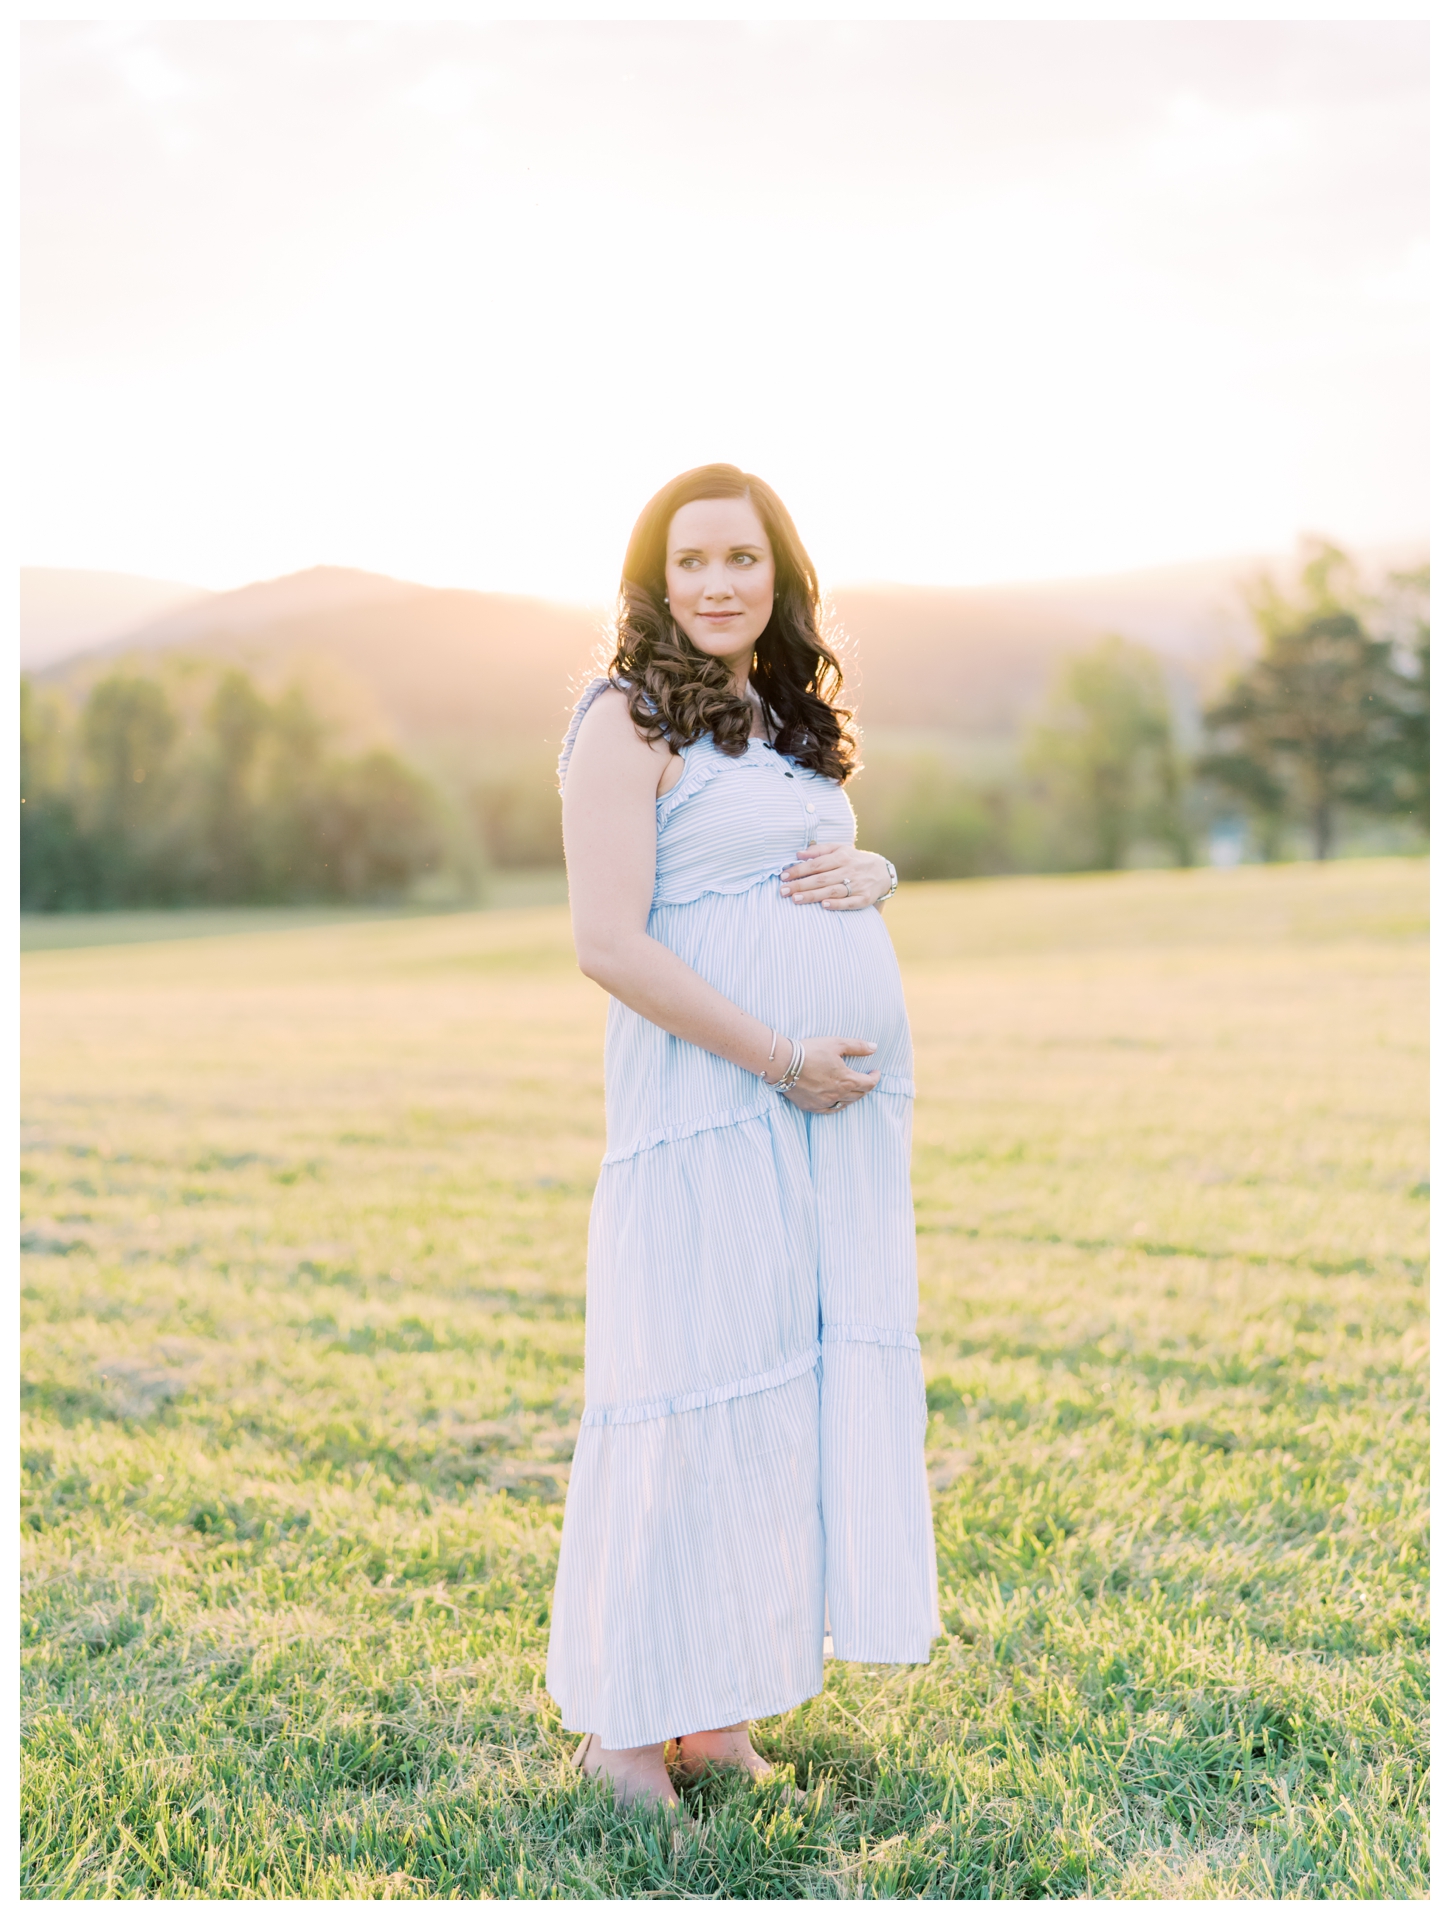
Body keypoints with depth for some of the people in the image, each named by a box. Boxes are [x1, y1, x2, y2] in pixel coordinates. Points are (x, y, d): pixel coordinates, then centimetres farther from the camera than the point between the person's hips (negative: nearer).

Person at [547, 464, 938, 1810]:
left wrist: (873, 875, 3)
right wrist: (783, 1059, -15)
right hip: (709, 1107, -8)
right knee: (695, 1392, -3)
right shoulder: (629, 719, -6)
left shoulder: (788, 716, 17)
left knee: (815, 1386, 8)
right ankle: (624, 1724, 13)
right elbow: (609, 944, -15)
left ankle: (713, 1710, 21)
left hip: (842, 1109, 8)